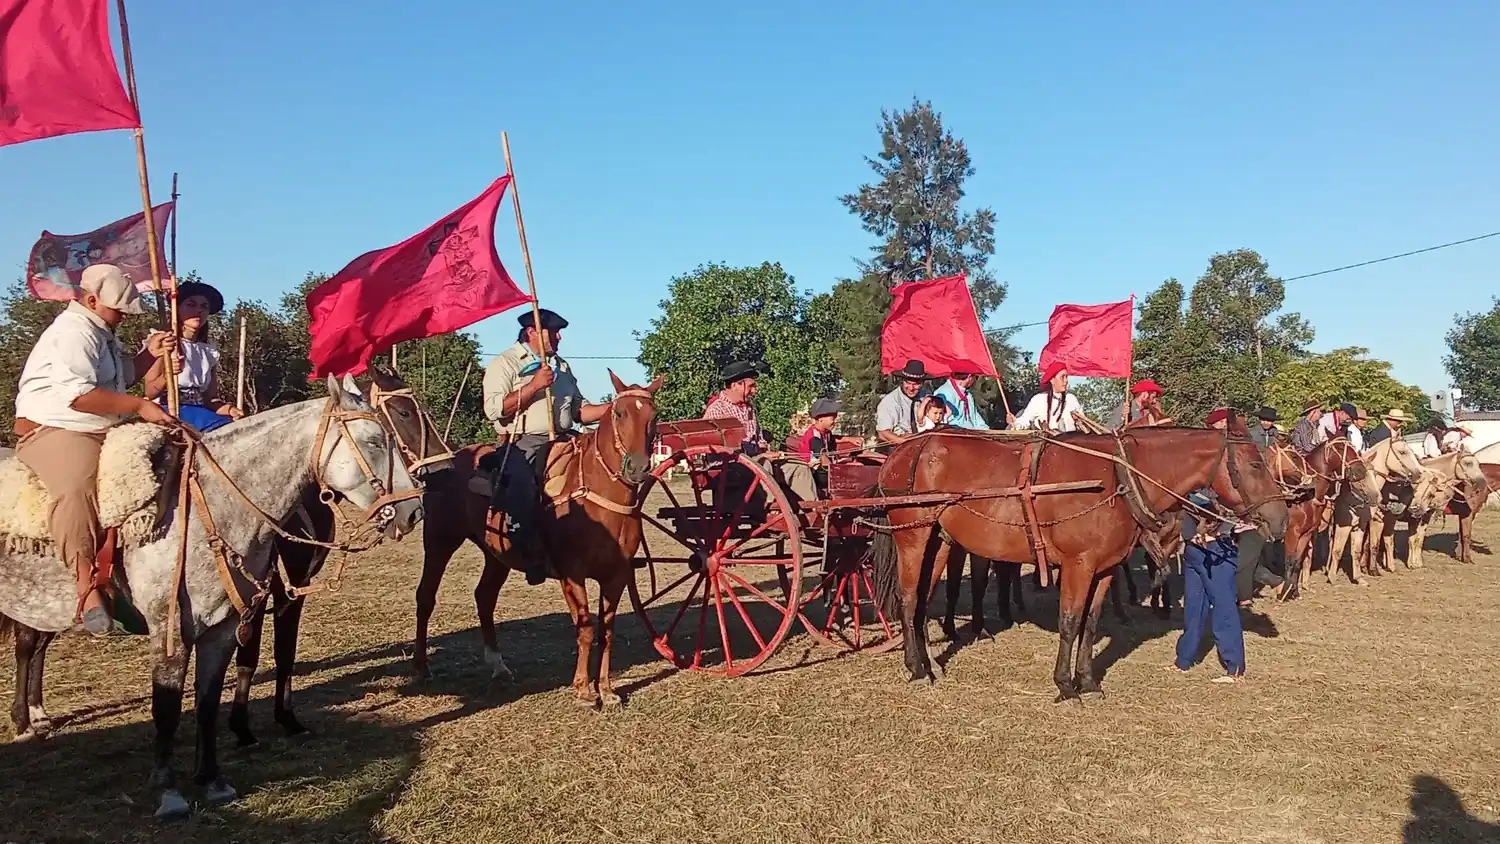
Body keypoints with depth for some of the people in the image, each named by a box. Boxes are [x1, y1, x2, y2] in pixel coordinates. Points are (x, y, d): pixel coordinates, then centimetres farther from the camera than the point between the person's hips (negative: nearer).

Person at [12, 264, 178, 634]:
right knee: (78, 489, -37)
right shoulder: (72, 333, -13)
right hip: (55, 432, -11)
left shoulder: (102, 335, 18)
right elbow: (79, 395, -26)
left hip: (104, 435, 11)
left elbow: (122, 376, 33)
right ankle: (88, 586, -40)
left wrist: (149, 354, 13)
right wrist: (139, 406, -25)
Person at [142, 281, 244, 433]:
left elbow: (210, 398, 11)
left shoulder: (209, 353, 15)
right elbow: (150, 393, -6)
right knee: (224, 428, -32)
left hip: (199, 411, 5)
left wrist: (229, 409, -11)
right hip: (168, 411, -5)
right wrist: (167, 376, -27)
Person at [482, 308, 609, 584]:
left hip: (563, 442, 6)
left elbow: (580, 411, 21)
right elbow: (494, 410, -11)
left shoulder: (562, 367, 23)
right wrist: (535, 385, -15)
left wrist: (613, 408, 4)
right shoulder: (504, 364, 3)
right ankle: (529, 555, -23)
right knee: (522, 484, -32)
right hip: (522, 445, -6)